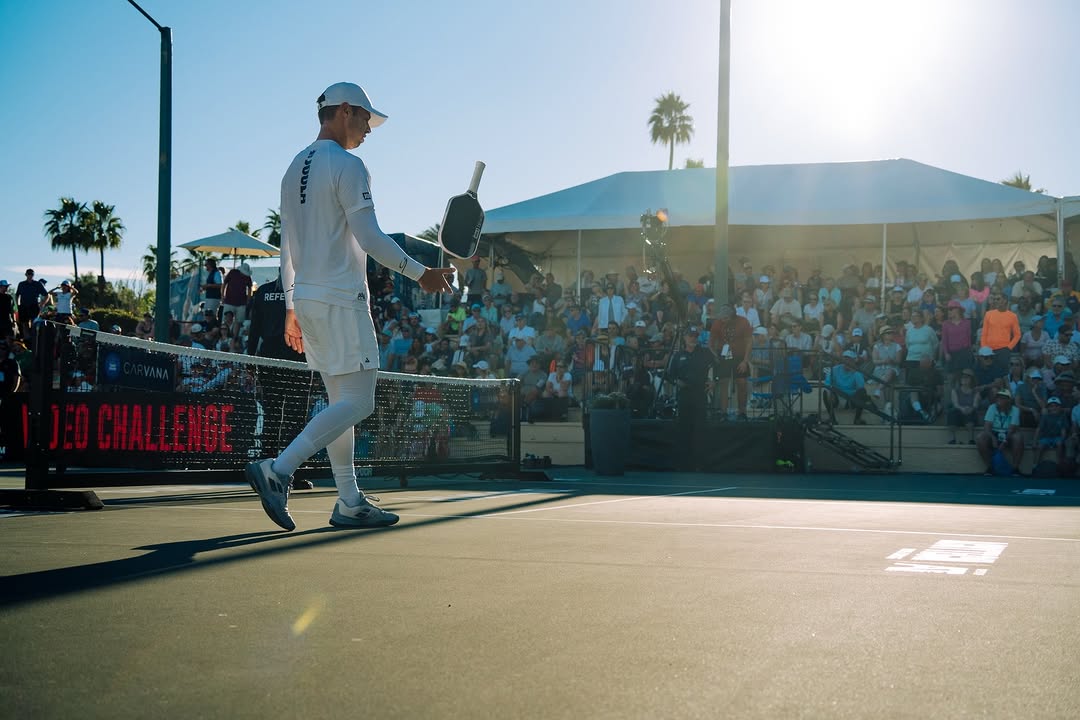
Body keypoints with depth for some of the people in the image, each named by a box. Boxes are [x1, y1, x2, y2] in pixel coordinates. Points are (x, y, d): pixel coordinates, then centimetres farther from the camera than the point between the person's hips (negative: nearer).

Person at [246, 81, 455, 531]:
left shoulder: (295, 168, 18)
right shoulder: (347, 166, -9)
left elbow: (288, 247, 19)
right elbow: (369, 237, -16)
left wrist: (293, 308, 22)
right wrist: (420, 274, -8)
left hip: (306, 299, 9)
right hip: (341, 300, -9)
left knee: (342, 402, 11)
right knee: (357, 402, -9)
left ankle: (350, 503, 10)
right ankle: (277, 470, -18)